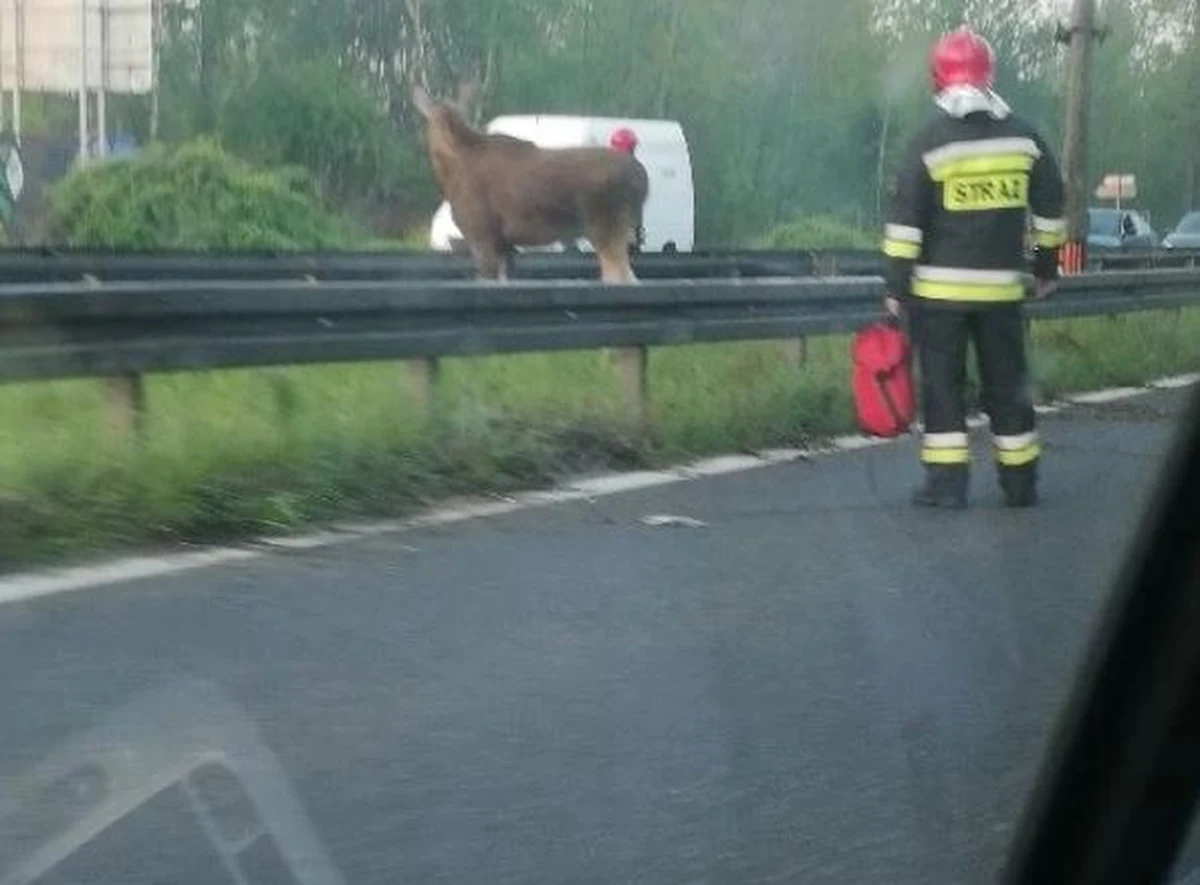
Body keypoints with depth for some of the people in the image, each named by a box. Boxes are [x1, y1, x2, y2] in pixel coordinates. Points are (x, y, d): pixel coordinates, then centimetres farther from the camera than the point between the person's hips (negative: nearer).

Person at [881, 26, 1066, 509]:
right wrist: (1047, 266, 20)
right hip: (1002, 287, 3)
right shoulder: (1025, 137, 3)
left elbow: (905, 220, -10)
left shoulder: (930, 141, -8)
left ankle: (947, 480, 0)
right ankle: (1021, 482, 17)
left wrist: (896, 285, -5)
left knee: (942, 381, 4)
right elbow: (1049, 208, 9)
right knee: (1007, 382, 11)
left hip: (939, 287, -3)